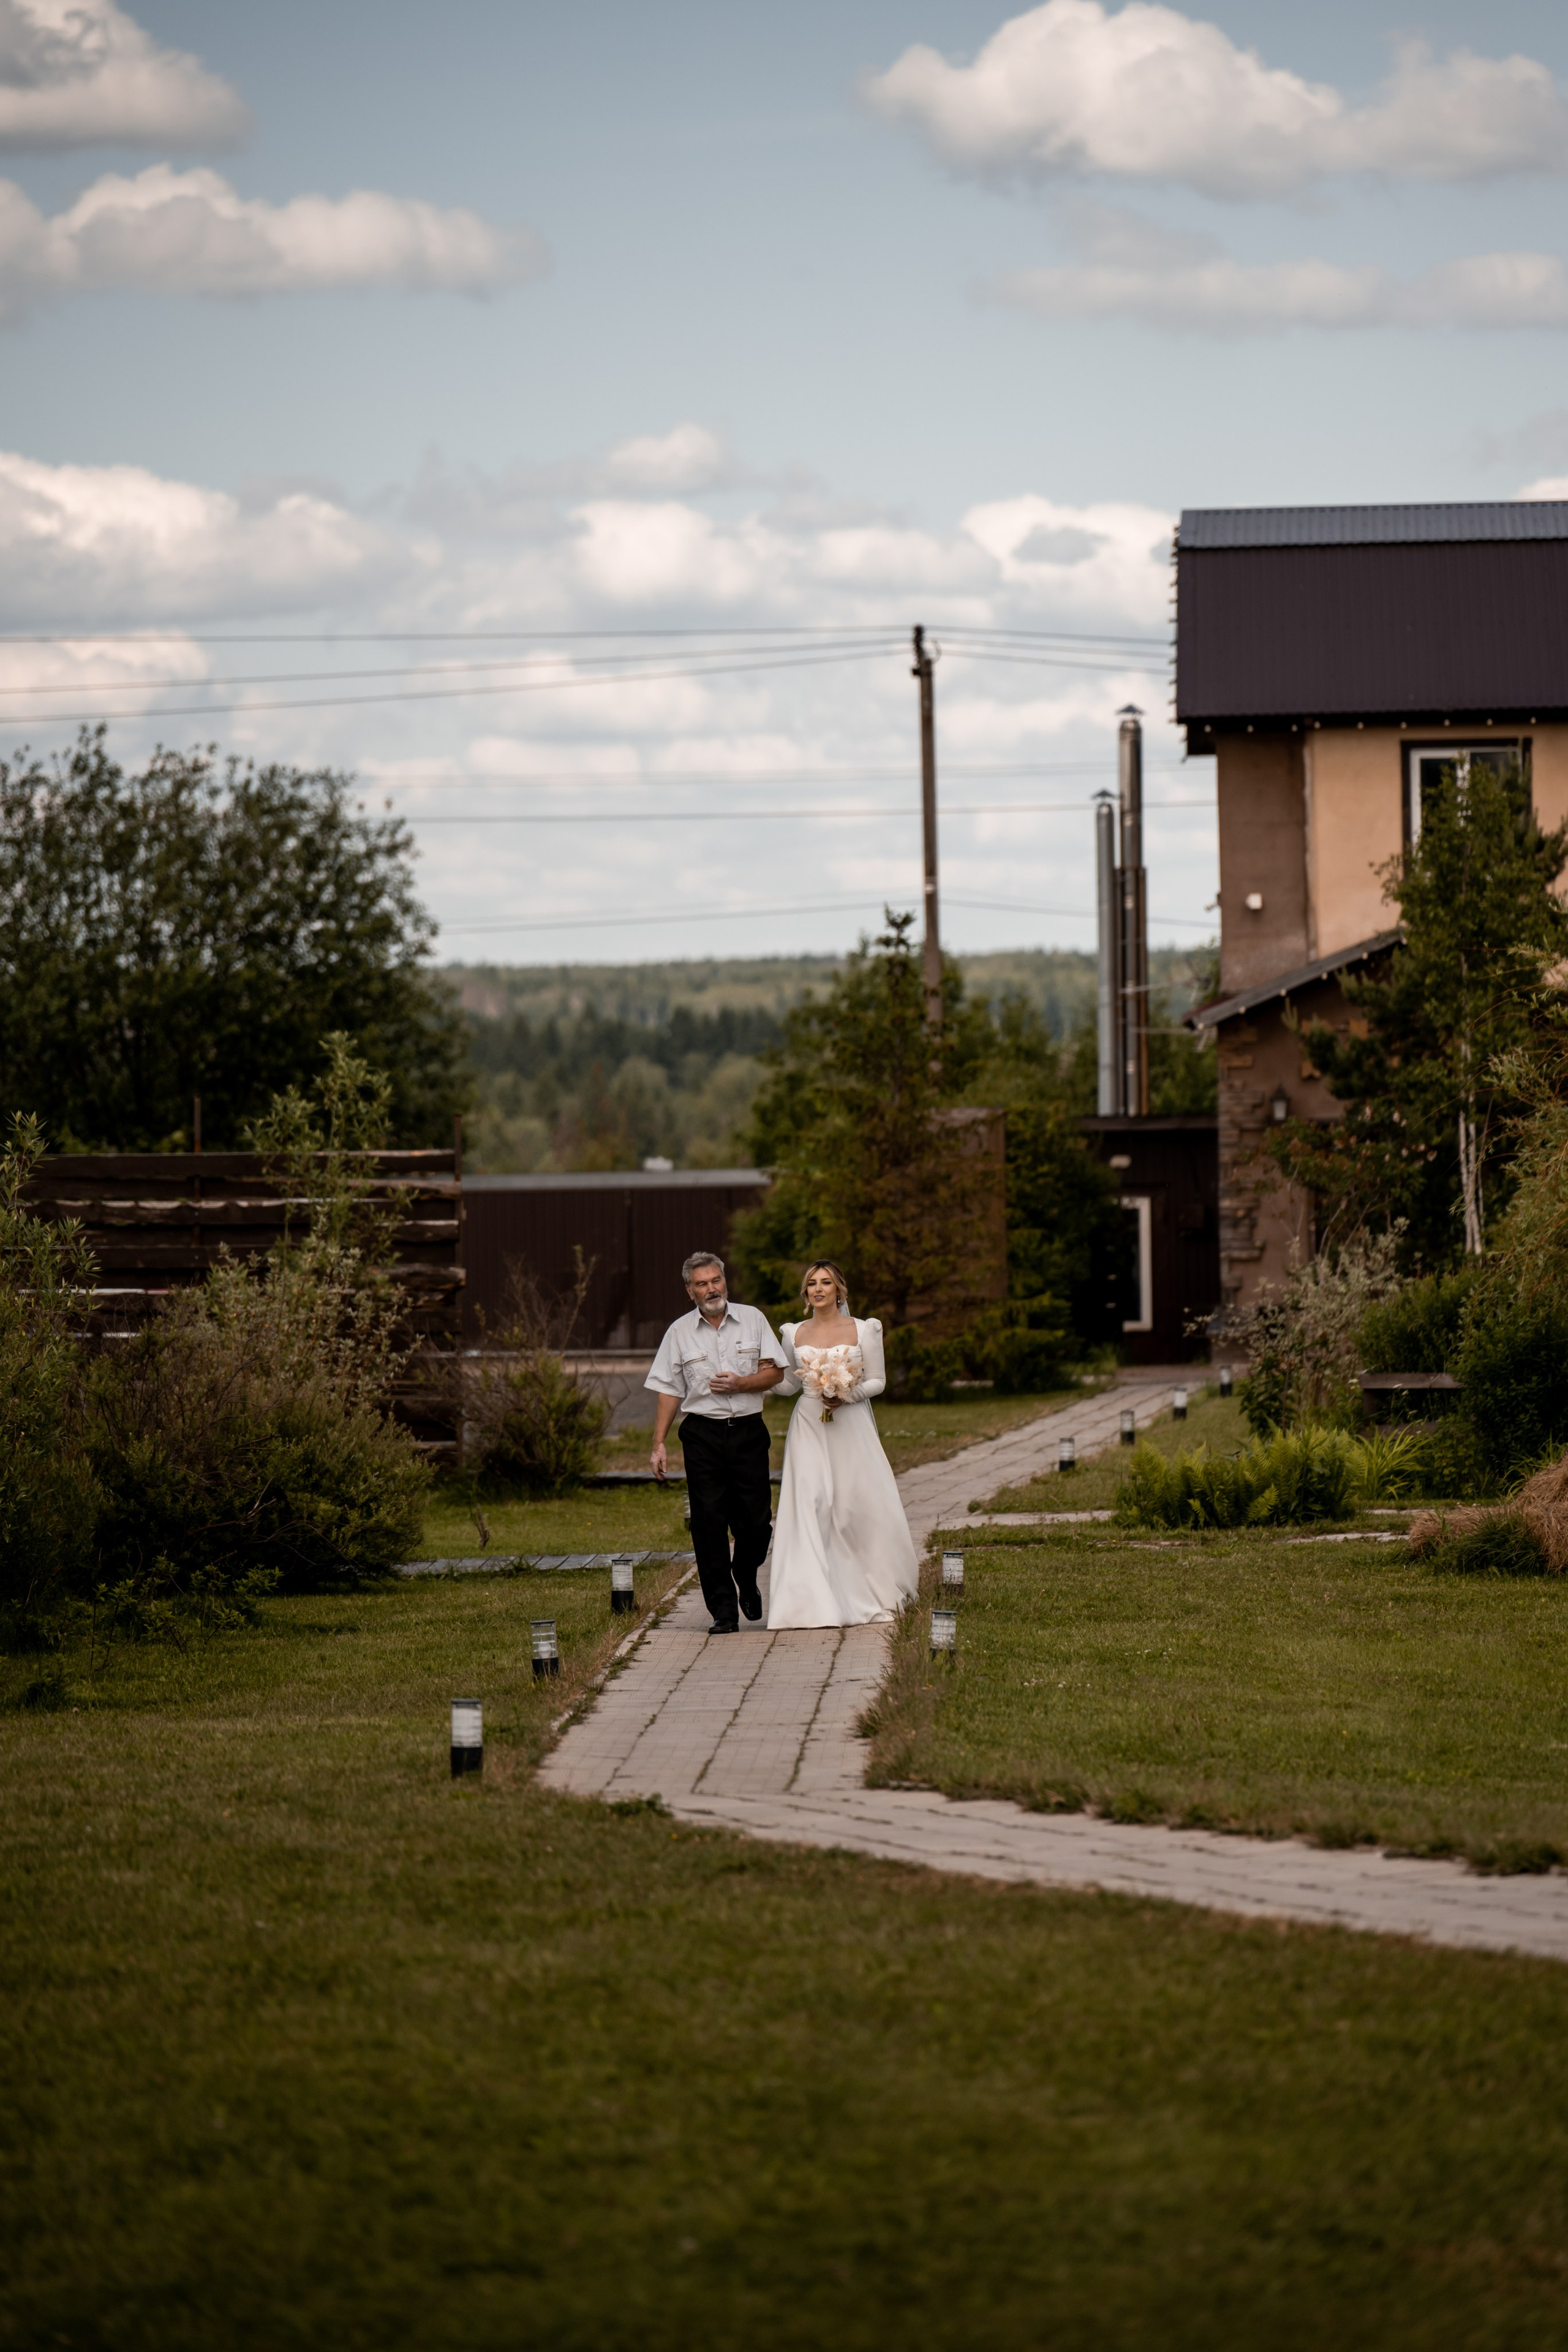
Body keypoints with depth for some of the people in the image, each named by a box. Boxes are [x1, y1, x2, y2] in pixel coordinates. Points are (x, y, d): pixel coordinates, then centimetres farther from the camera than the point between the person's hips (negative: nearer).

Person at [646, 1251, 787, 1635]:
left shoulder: (752, 1320, 6)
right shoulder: (679, 1333, 5)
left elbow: (775, 1372, 5)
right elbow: (669, 1391, 5)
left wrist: (740, 1383, -13)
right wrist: (658, 1445, 0)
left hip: (748, 1430, 0)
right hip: (702, 1434, 0)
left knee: (756, 1520, -1)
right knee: (708, 1524, -6)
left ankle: (746, 1581, 30)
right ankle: (724, 1611, -1)